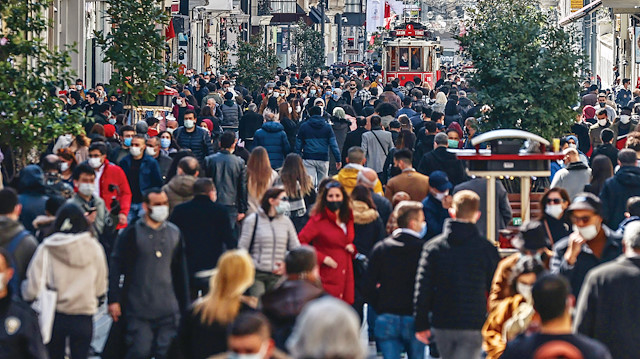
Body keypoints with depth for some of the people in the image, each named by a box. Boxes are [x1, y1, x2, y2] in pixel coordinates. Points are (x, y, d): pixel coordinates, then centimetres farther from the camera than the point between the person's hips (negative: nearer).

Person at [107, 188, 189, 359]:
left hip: (168, 310, 4)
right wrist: (114, 300, -7)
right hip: (138, 310, -4)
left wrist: (184, 306, 18)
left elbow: (181, 272, 19)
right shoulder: (132, 233, -1)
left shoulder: (174, 233, 12)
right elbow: (116, 267, -1)